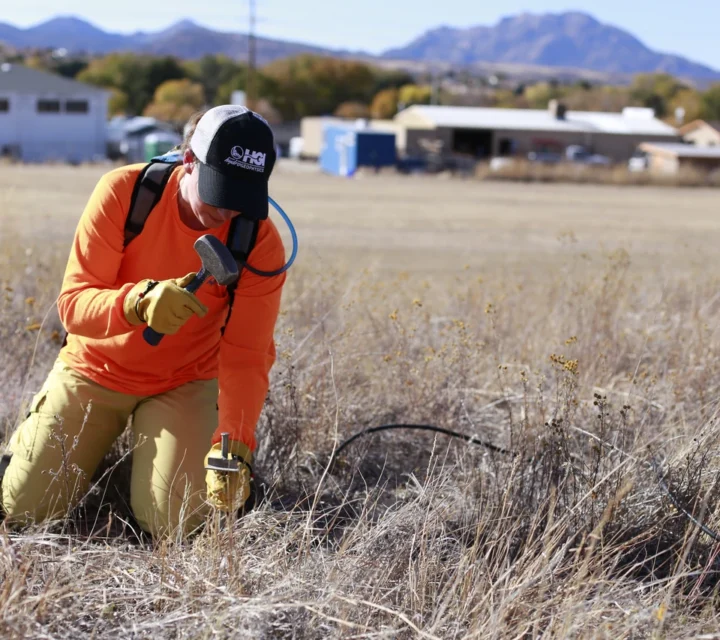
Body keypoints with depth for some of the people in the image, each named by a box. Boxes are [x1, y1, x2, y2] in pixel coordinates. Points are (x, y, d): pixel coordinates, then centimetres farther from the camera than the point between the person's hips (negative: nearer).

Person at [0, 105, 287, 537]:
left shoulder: (261, 244, -21)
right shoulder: (123, 191, -23)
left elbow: (246, 356, -22)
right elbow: (73, 303, -25)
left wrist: (233, 448, -37)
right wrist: (138, 303, -47)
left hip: (184, 384, 0)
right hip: (95, 369, 0)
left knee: (177, 524, -15)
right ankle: (40, 431, 30)